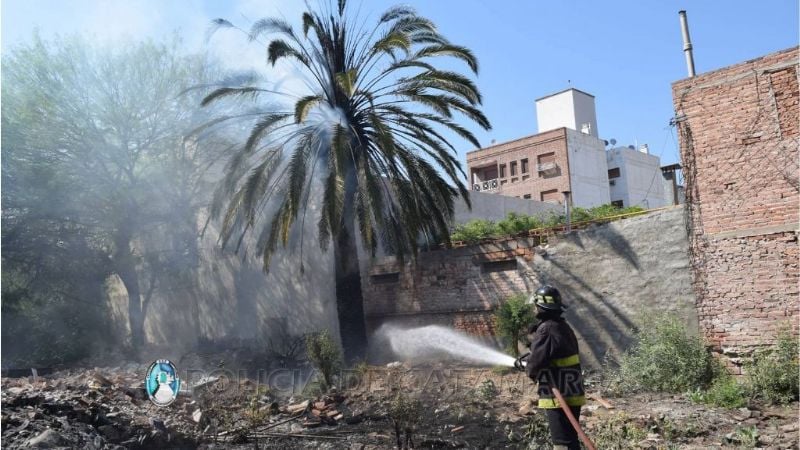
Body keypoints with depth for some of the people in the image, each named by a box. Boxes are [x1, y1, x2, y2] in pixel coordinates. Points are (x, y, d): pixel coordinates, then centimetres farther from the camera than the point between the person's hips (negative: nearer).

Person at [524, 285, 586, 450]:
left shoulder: (546, 329, -19)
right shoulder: (564, 326, 11)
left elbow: (535, 363, -20)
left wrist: (528, 367, 2)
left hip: (558, 397, -9)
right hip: (571, 394, 10)